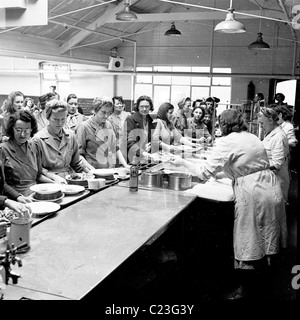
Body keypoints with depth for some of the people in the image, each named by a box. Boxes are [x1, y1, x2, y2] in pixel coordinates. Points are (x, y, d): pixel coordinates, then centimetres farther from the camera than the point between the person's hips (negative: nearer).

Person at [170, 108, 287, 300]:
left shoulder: (228, 142, -9)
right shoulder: (252, 138, 15)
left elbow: (204, 172, -11)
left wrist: (182, 162, 3)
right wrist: (221, 173, 29)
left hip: (253, 194, -8)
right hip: (271, 188, 8)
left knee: (249, 244, 5)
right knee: (265, 241, 19)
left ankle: (246, 289, 20)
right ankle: (260, 281, 36)